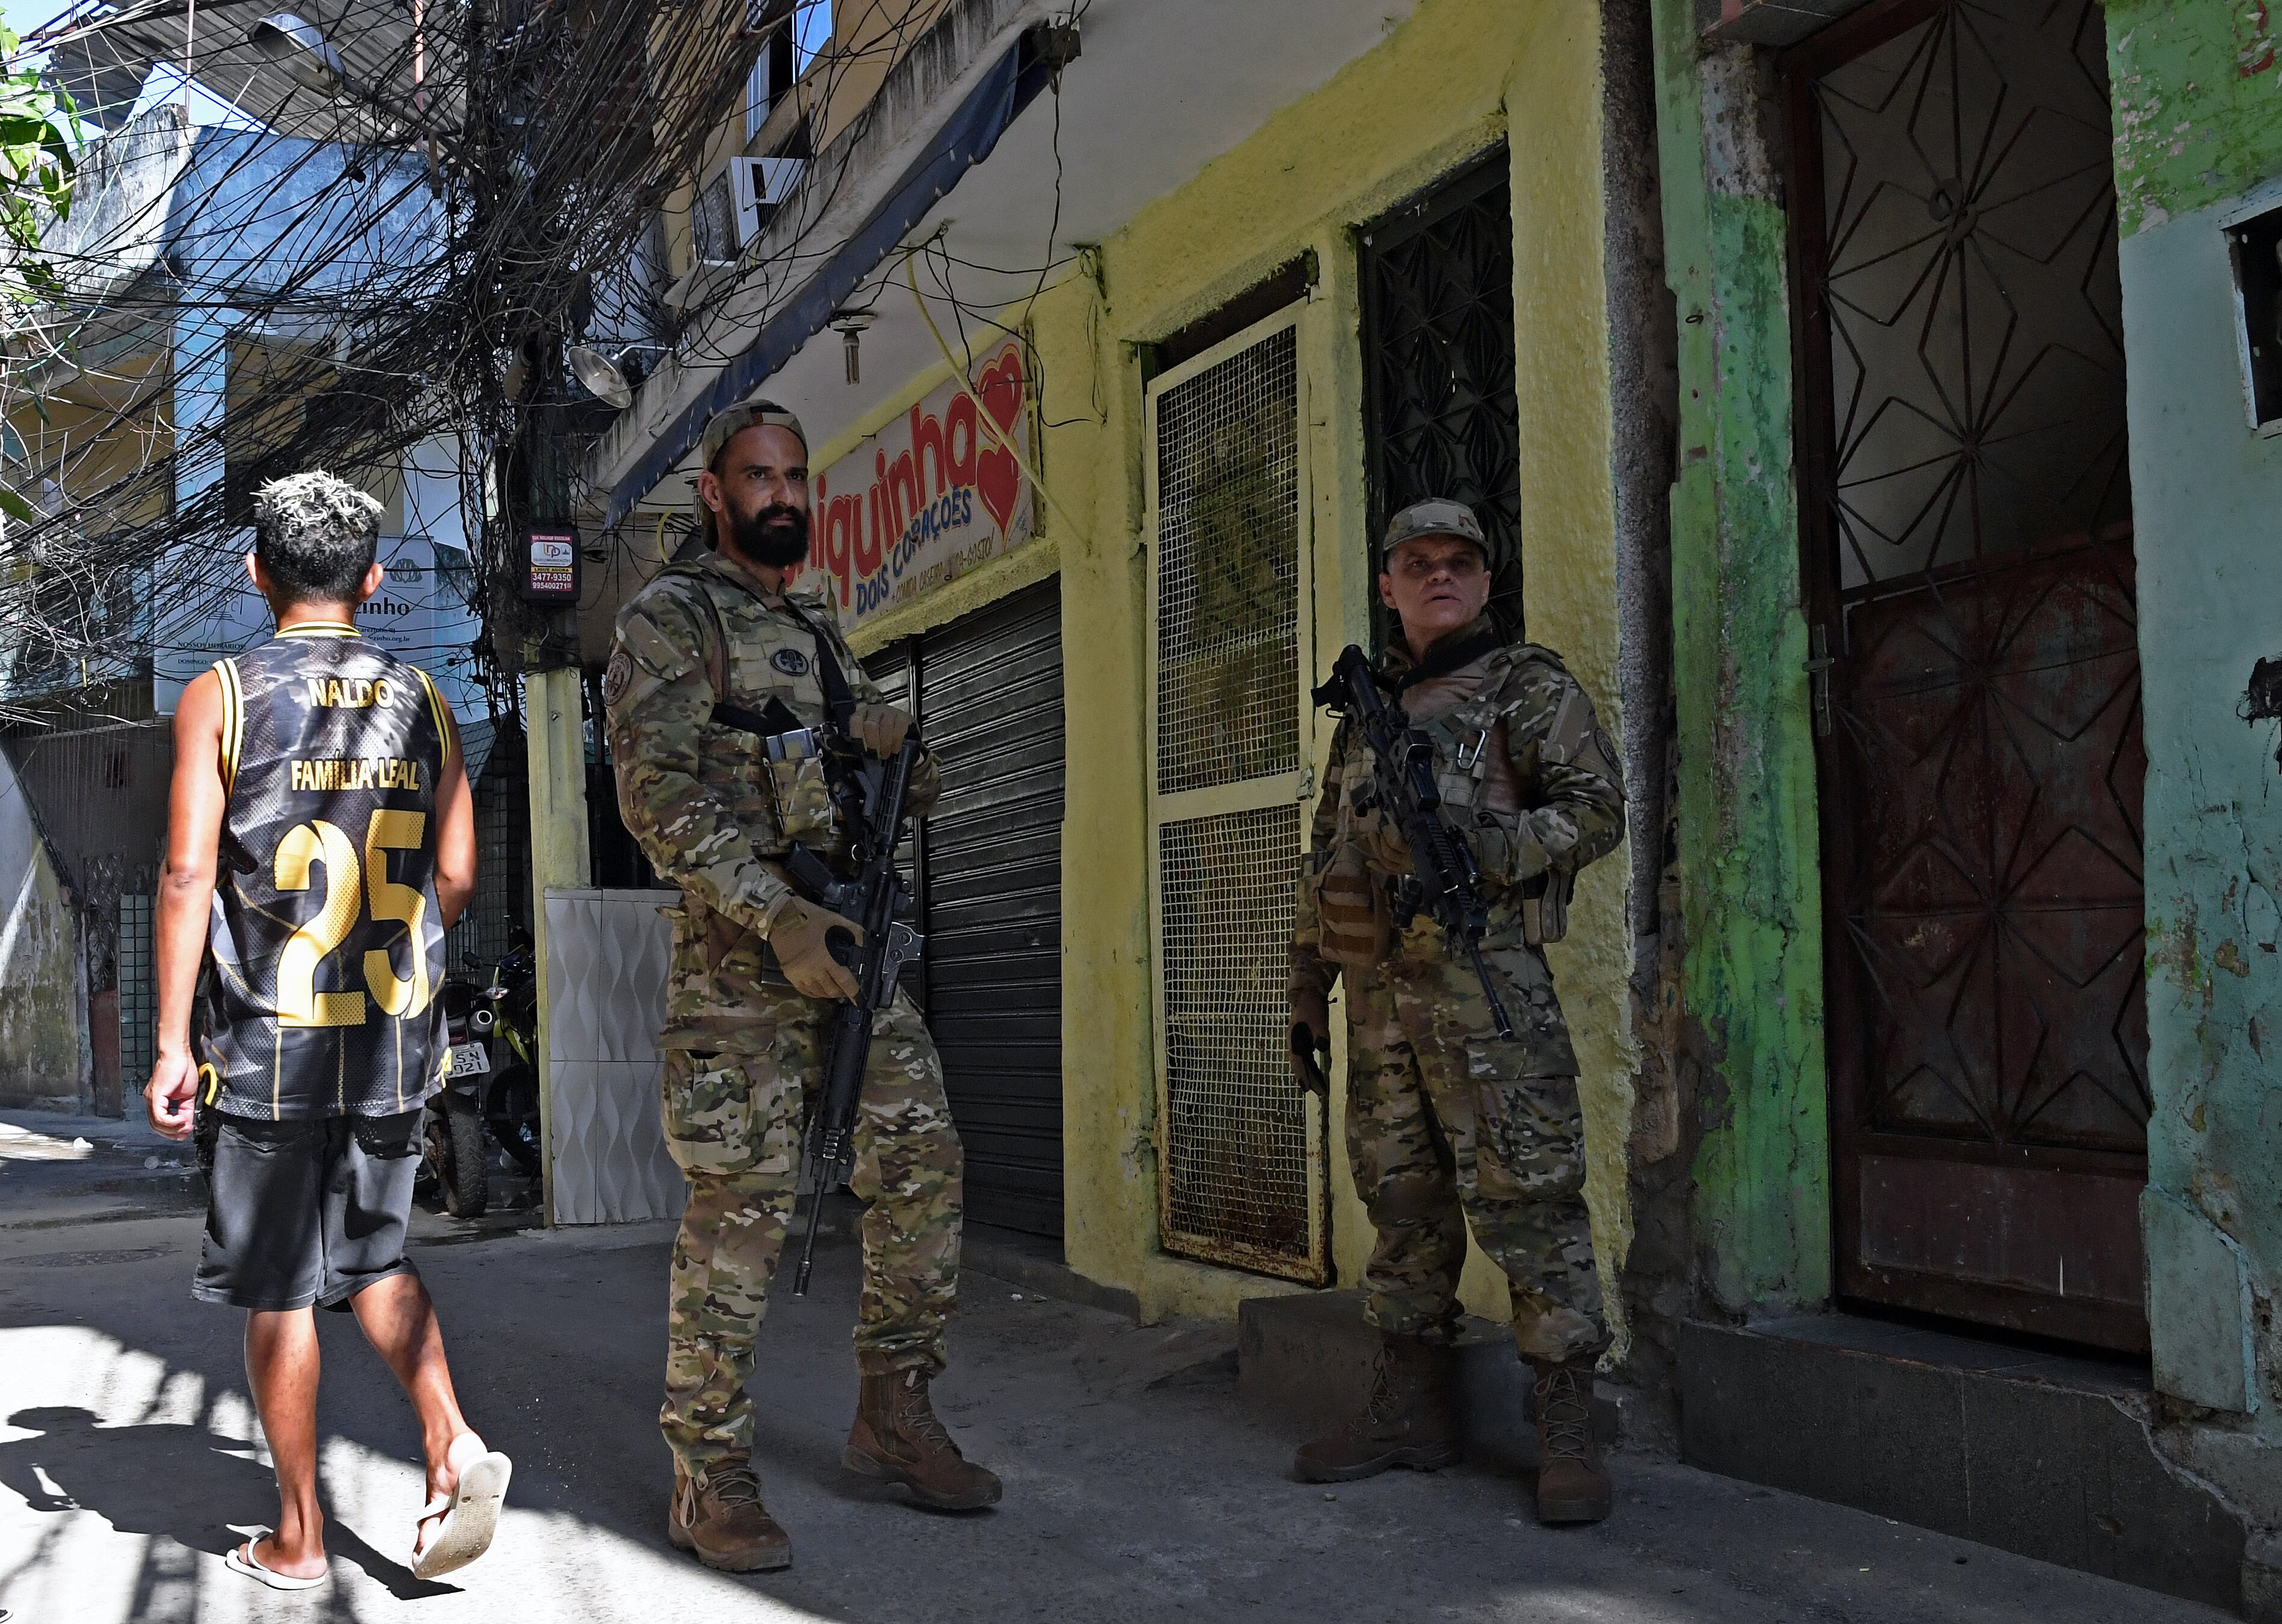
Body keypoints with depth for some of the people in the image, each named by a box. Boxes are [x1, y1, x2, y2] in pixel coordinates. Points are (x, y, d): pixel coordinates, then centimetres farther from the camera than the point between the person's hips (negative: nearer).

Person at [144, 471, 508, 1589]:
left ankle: (297, 1539, 18)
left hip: (272, 1042, -3)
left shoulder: (220, 697, -4)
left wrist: (171, 1044, -6)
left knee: (278, 1287, 8)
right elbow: (457, 876, 5)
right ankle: (452, 1443, 1)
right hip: (396, 1039, 3)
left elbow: (188, 874, -10)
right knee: (372, 1254, 20)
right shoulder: (420, 700, 5)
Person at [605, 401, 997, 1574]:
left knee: (921, 1165, 4)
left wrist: (889, 742, 0)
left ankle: (893, 1418, 18)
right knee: (742, 1205, -7)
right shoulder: (672, 619, -2)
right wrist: (779, 915, -23)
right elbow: (657, 790, -14)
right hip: (741, 950, -7)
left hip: (853, 938, 7)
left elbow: (898, 769, 26)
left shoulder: (820, 625, 20)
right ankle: (709, 1474, 5)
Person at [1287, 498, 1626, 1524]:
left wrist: (1482, 853, -21)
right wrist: (1307, 992, 18)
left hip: (1481, 973, -6)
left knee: (1524, 1197, -7)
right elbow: (1324, 864, 23)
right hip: (1375, 984, 6)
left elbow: (1597, 806, -6)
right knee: (1402, 1201, 10)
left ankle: (1567, 1432, -1)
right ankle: (1409, 1413, 20)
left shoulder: (1527, 687, 5)